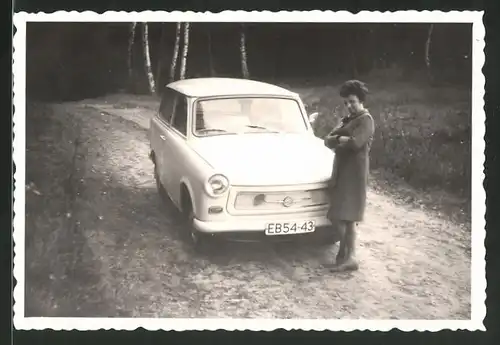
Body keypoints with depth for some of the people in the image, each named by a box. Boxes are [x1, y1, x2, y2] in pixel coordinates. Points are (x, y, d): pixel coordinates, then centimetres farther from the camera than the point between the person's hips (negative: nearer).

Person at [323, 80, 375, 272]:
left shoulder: (365, 120, -8)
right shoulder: (348, 119, 19)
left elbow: (355, 143, -24)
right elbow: (327, 140, 11)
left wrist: (338, 139, -6)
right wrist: (341, 139, -11)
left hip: (354, 171, -9)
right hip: (341, 170, 9)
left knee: (347, 215, -10)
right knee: (338, 214, 9)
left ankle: (350, 258, -7)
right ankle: (344, 248, 21)